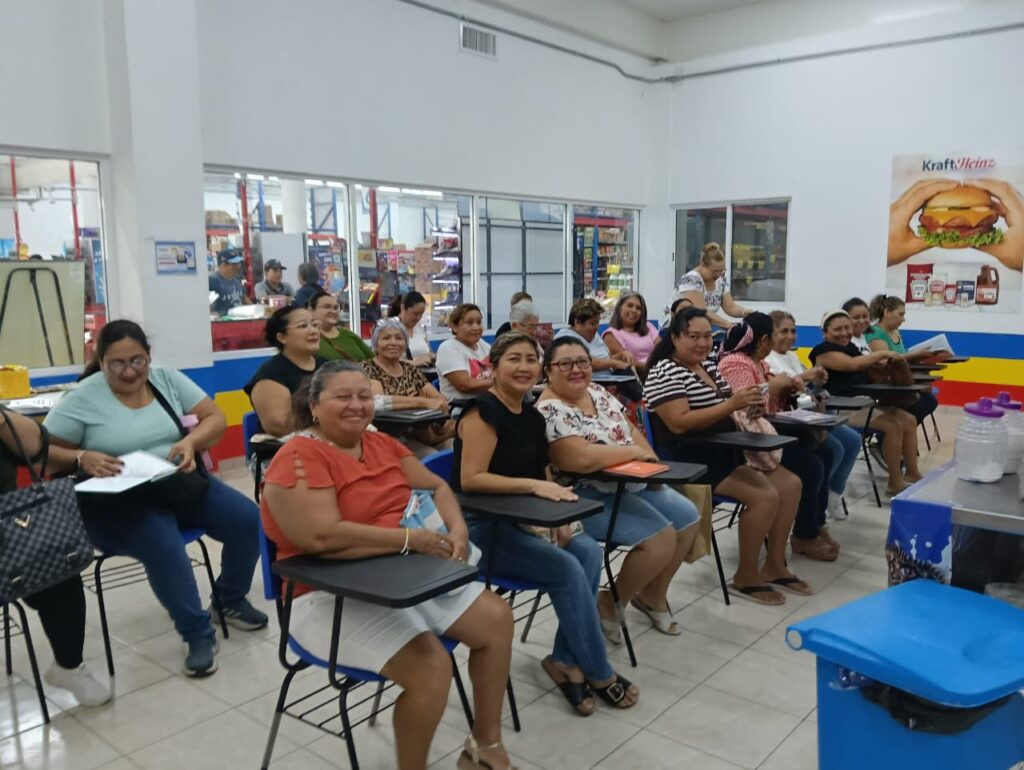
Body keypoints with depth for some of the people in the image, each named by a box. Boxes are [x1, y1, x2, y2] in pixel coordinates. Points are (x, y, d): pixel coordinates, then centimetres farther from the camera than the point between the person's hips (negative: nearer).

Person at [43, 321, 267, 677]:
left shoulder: (167, 378, 6)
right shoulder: (82, 397, -4)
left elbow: (216, 418, 5)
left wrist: (191, 441, -16)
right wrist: (82, 458, -23)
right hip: (118, 501, -4)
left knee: (247, 518, -16)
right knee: (164, 544, -35)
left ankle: (231, 599, 12)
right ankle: (199, 634, -14)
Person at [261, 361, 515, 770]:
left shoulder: (382, 444, 8)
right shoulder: (298, 458, -16)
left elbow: (435, 486, 15)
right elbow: (324, 536, -28)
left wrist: (457, 528, -7)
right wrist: (411, 539, -21)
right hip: (334, 595, -8)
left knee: (497, 619, 2)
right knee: (431, 664, -26)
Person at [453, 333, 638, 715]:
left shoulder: (533, 417, 10)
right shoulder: (483, 411, -14)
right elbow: (470, 479, -22)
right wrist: (533, 485, -26)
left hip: (521, 522, 8)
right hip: (480, 527, -7)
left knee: (589, 552, -16)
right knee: (567, 569, -21)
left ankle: (566, 660, -7)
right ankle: (598, 673, -3)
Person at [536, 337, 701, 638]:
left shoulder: (598, 393, 8)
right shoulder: (549, 411, -20)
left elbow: (631, 430, 14)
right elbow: (581, 458, -31)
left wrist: (649, 459, -7)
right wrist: (633, 451, -18)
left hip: (632, 483, 9)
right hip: (590, 497, -9)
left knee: (688, 519, 6)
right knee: (662, 537, -21)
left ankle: (652, 595, 23)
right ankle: (611, 603, 1)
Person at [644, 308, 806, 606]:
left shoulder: (708, 365, 13)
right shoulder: (665, 372, -14)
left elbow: (725, 411, 18)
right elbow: (680, 423, -26)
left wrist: (748, 405, -6)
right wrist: (731, 404, -31)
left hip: (723, 451, 10)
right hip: (689, 459, -10)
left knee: (790, 484, 3)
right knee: (765, 495, -20)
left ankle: (774, 566, 12)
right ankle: (745, 576, -4)